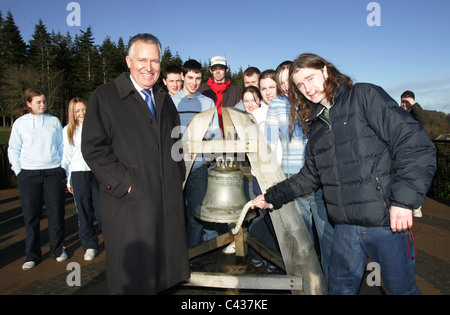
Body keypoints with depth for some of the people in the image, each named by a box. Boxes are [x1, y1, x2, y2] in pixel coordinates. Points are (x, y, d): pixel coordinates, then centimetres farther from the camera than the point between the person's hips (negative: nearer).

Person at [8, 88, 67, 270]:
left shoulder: (54, 121, 10)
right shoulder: (20, 123, 7)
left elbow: (62, 145, 14)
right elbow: (13, 150, 11)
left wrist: (63, 168, 6)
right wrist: (18, 171, 1)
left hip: (53, 171, 1)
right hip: (28, 173, 0)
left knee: (56, 212, 2)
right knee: (31, 215, 2)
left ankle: (58, 249, 18)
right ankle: (32, 255, 15)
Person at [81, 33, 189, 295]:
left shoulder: (165, 100, 15)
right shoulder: (105, 97, -3)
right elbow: (93, 149, -9)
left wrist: (177, 180, 9)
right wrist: (124, 184, -15)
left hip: (168, 202, 6)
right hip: (129, 204, -5)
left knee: (164, 270, 15)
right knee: (131, 278, 6)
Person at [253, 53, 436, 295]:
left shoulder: (366, 96, -5)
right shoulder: (317, 125, 14)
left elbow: (416, 145, -11)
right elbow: (310, 176, 19)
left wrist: (404, 199, -18)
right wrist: (271, 196, 18)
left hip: (387, 221, -5)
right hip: (345, 226, 6)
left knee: (401, 288, 12)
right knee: (340, 287, 14)